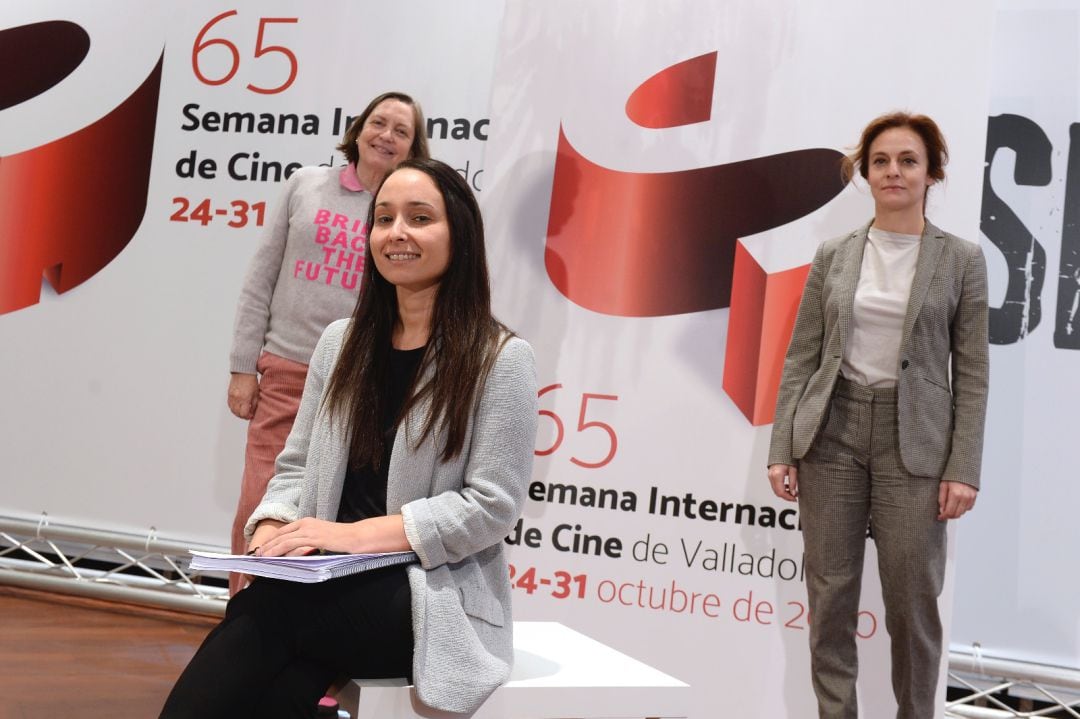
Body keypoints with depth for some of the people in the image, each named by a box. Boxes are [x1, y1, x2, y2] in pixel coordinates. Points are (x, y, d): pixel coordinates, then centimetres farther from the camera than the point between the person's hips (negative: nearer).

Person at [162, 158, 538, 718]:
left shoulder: (500, 358, -4)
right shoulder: (341, 341, 14)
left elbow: (491, 504, -10)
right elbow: (296, 466, 14)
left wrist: (359, 534, -18)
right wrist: (272, 530, -8)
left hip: (434, 597, -3)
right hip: (333, 585, 4)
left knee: (262, 613, -30)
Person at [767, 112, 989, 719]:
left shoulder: (962, 259, 1)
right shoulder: (833, 256, 6)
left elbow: (972, 373, -1)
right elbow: (801, 357, 5)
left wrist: (963, 468, -8)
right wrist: (782, 450, -1)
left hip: (914, 443, -2)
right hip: (832, 434, 2)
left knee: (913, 603, 3)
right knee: (830, 595, 7)